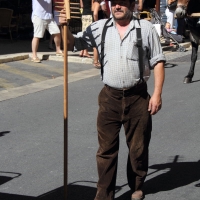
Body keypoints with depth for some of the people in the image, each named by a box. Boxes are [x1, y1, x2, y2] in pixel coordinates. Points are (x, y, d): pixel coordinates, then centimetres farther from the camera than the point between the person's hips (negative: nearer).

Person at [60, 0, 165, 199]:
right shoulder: (99, 27, 5)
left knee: (138, 147, 12)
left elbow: (158, 62, 0)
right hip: (109, 97, 1)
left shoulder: (146, 28, 0)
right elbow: (73, 44, 8)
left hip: (138, 97, -1)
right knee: (106, 149, 5)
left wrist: (157, 93, -6)